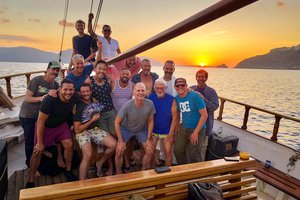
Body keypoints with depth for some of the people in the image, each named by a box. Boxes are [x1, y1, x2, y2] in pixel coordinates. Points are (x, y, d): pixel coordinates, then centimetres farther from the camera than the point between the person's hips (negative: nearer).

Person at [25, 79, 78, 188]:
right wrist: (39, 143, -21)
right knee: (38, 151, -5)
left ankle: (68, 171, 13)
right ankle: (30, 181, 11)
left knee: (69, 145, -9)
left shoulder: (74, 99, -19)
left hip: (61, 124, 4)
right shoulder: (50, 100, -33)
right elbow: (41, 121, -26)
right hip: (45, 126, -4)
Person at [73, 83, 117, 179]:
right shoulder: (78, 106, -12)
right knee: (88, 154, -32)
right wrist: (92, 120, -10)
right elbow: (77, 130, -11)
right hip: (82, 132, -6)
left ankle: (99, 163, 11)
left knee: (113, 145, -12)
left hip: (95, 129, 6)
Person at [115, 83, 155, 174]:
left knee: (150, 151, -2)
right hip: (126, 129, -2)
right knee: (119, 152, -11)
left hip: (142, 129, 3)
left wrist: (149, 138, -8)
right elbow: (117, 122, -20)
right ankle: (118, 174, 15)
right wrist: (120, 141, -19)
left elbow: (150, 121, -9)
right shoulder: (127, 106, -31)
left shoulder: (150, 104, -24)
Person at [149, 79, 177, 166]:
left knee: (168, 152, 2)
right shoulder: (151, 98, -5)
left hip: (167, 131, -1)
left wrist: (170, 133, -10)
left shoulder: (171, 99, -11)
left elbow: (174, 117, -8)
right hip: (153, 130, 2)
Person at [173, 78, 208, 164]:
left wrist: (196, 132, -17)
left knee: (193, 154, -1)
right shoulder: (177, 98, 1)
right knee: (177, 150, 7)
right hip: (183, 128, 5)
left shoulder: (195, 96, -15)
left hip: (197, 129, -5)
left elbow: (204, 115, -16)